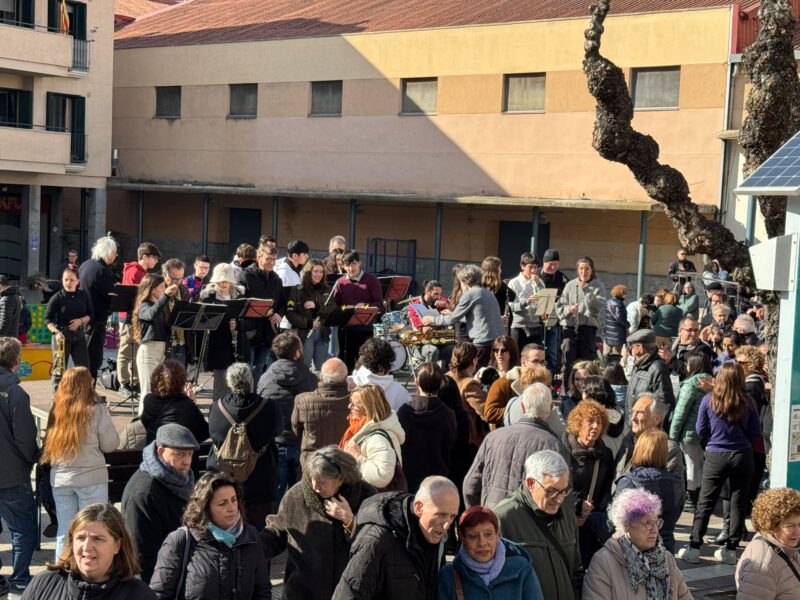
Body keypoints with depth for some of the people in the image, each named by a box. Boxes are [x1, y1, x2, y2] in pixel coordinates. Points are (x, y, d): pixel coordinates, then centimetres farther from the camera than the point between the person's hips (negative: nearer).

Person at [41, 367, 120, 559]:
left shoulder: (56, 409, 1)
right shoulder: (97, 410, -10)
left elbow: (47, 444, 8)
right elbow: (110, 444, -4)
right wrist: (106, 417, 8)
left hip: (60, 478, 4)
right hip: (91, 478, -4)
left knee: (64, 531, 13)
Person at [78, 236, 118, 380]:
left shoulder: (85, 265, 9)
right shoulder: (102, 270, -19)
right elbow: (112, 295, -16)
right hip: (97, 318, -9)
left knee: (86, 356, 18)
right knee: (94, 359, -4)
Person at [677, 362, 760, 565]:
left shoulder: (709, 400, -7)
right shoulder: (747, 403, -7)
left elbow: (701, 430, 1)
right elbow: (756, 432, 1)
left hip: (716, 456, 0)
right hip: (742, 455, 0)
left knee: (705, 503, 6)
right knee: (738, 503, 9)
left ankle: (694, 548, 6)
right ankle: (731, 550, 11)